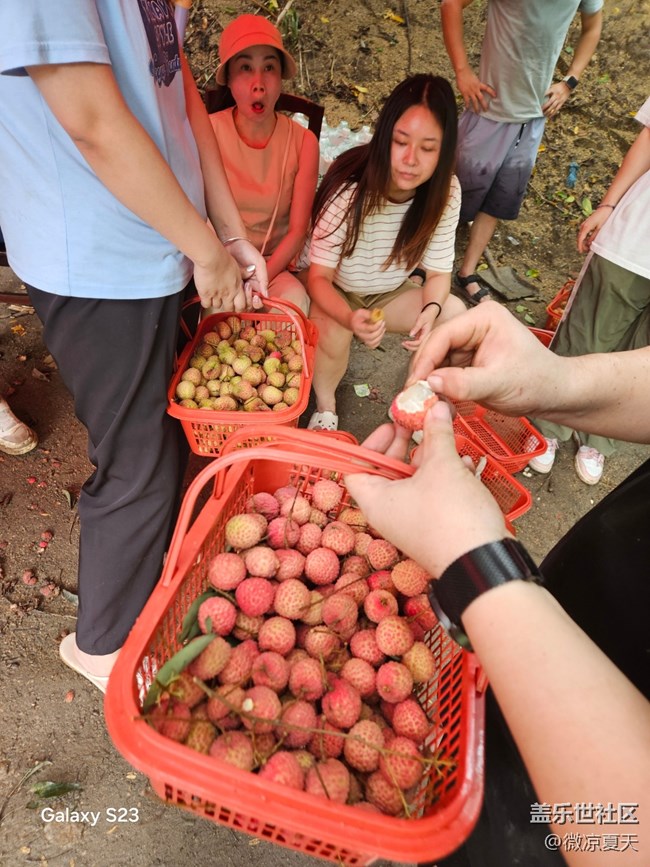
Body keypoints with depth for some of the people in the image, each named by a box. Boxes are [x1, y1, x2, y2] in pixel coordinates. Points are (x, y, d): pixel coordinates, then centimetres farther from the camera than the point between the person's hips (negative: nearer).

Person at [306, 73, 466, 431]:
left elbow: (438, 272, -9)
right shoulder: (348, 189, -29)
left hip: (392, 292, 4)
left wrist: (431, 310, -33)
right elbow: (319, 276, -25)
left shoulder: (445, 192, -17)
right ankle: (325, 406, -3)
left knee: (456, 315, -18)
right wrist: (350, 317, -47)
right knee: (334, 332, -35)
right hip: (335, 292, -3)